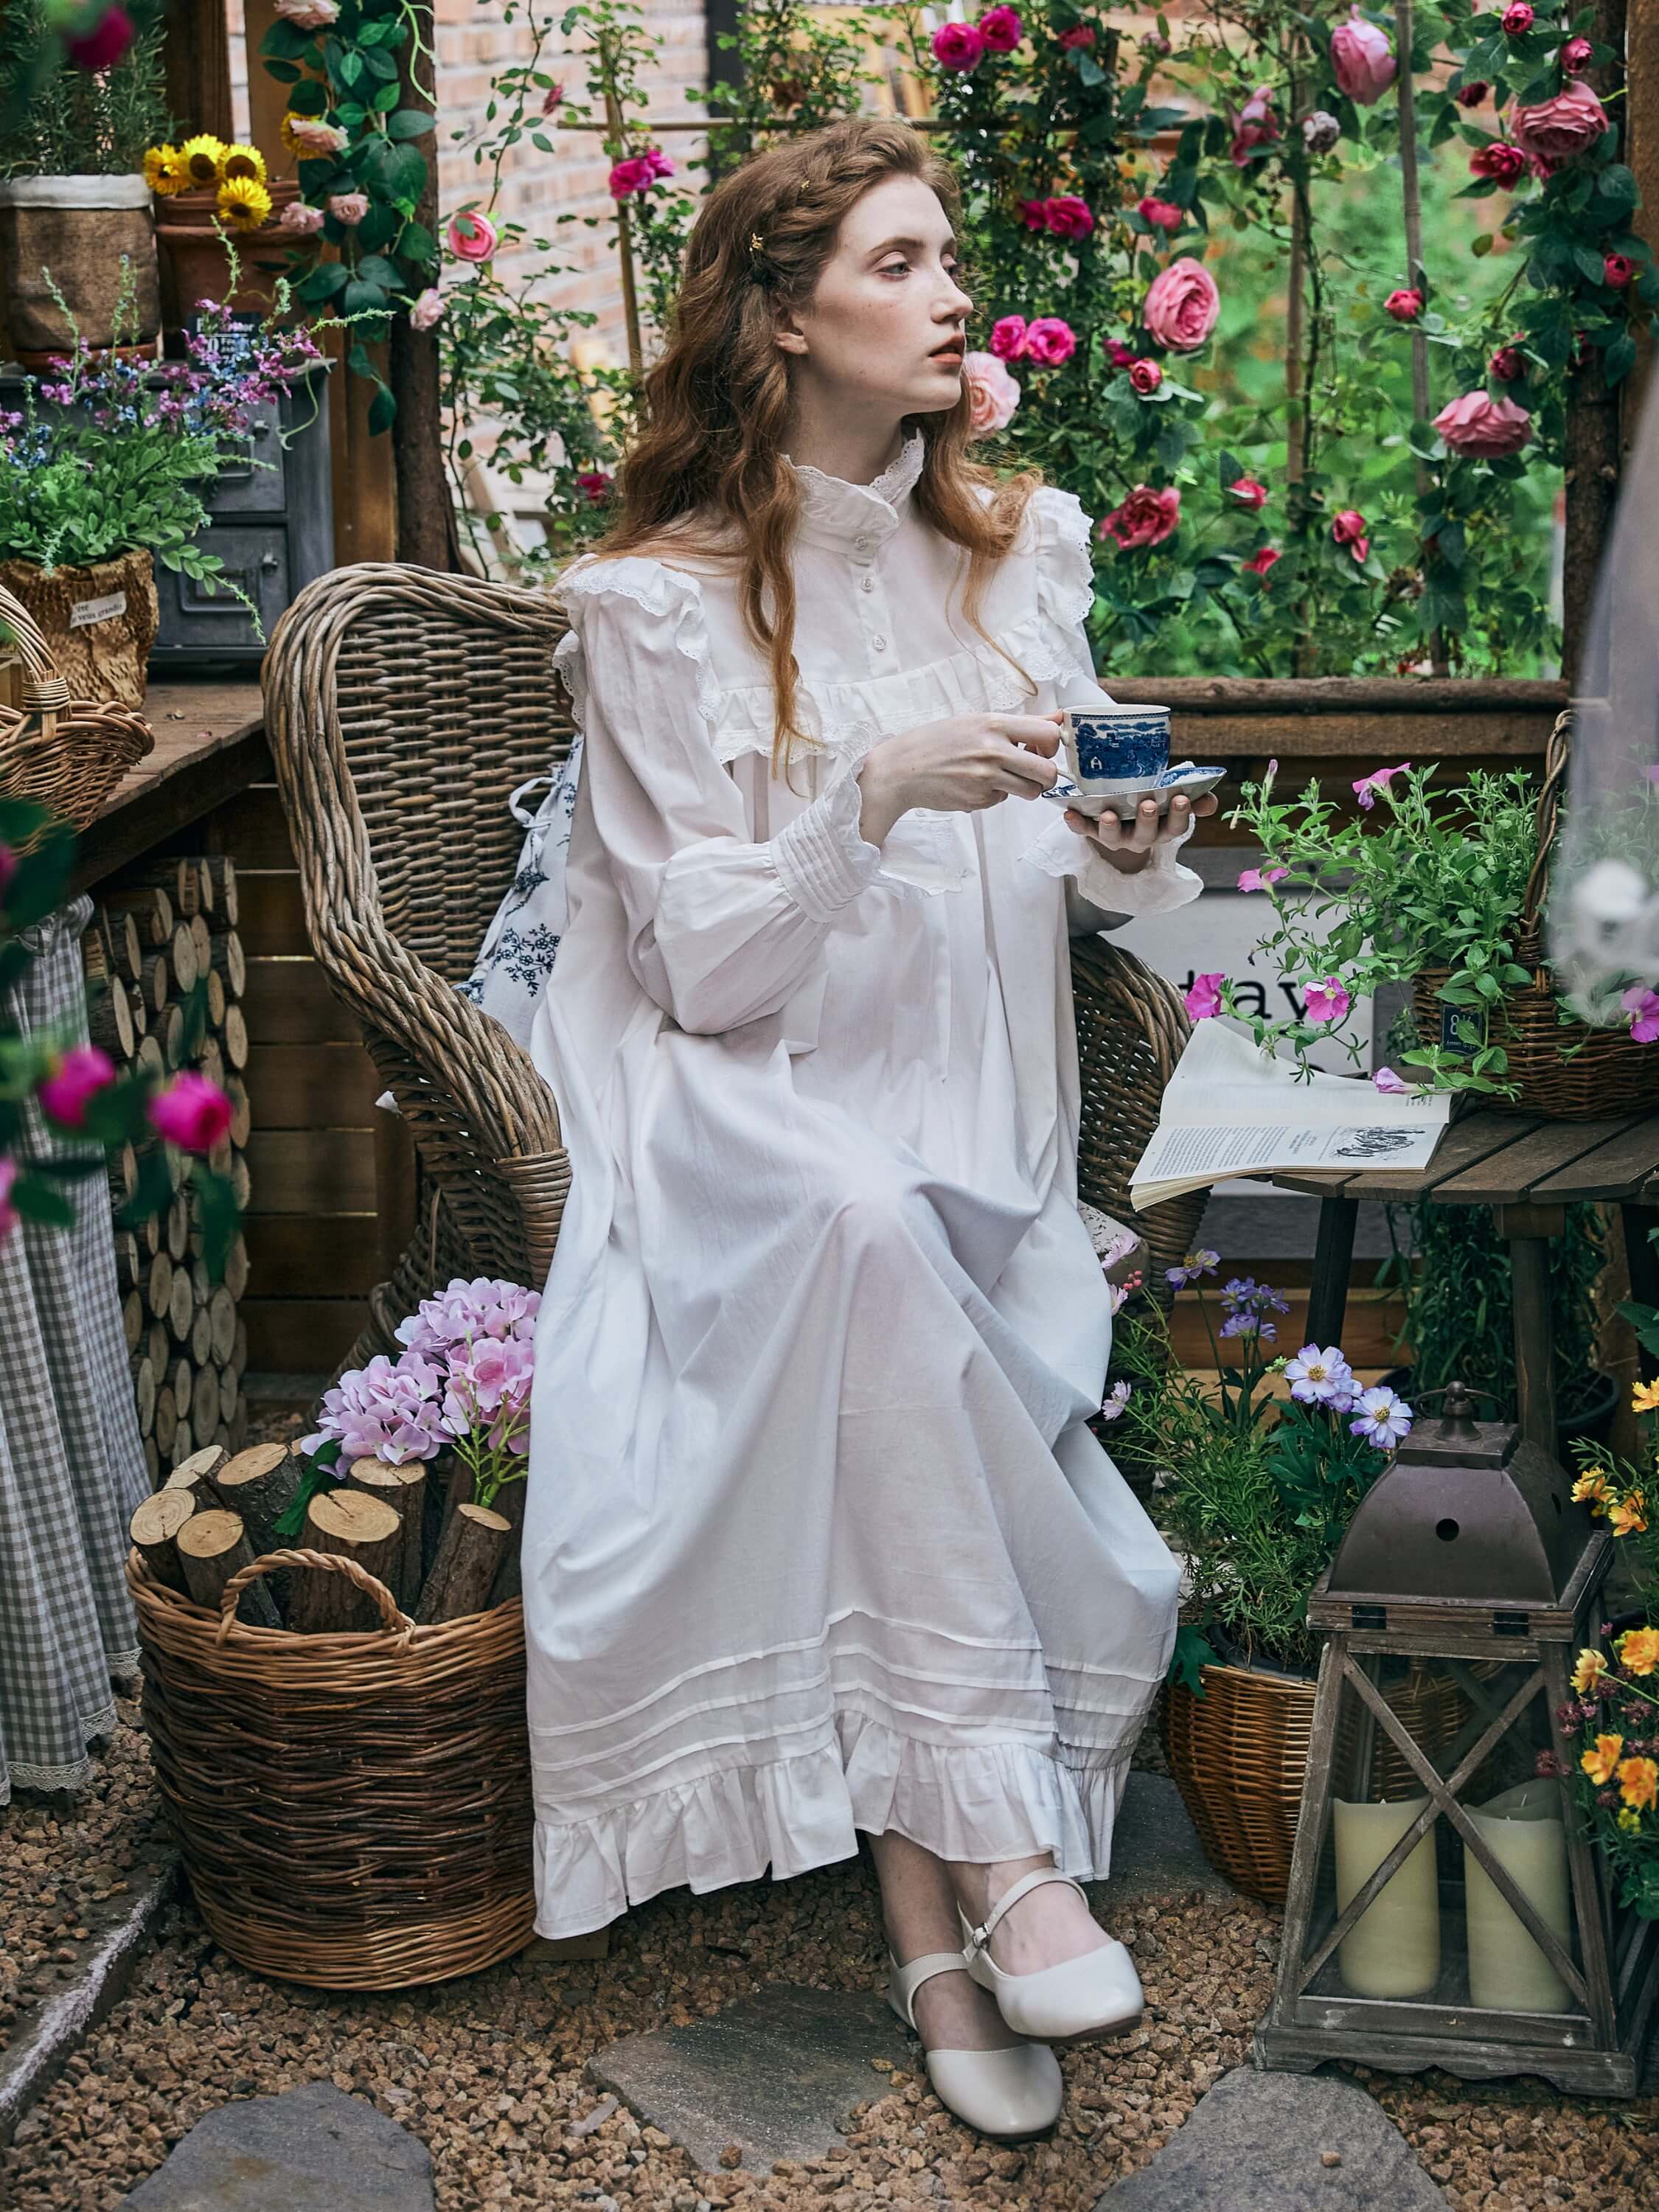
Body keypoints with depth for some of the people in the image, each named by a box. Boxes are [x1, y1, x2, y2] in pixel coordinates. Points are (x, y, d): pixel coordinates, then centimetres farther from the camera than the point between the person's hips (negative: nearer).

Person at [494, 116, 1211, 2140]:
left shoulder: (1023, 548, 10)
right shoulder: (657, 602, -5)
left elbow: (1067, 881, 18)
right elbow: (706, 970, -10)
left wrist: (1121, 859, -6)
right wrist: (879, 796, -24)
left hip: (968, 1132, 4)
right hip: (741, 1116, -3)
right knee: (864, 1222, -37)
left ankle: (926, 1912, -20)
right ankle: (997, 1844, -32)